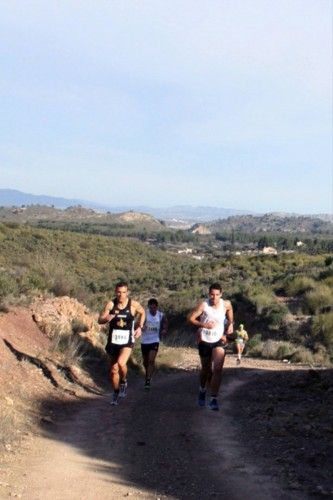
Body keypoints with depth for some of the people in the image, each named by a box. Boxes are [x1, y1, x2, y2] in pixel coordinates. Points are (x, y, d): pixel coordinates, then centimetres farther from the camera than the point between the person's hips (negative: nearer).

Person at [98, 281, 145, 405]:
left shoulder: (133, 305, -8)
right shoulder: (110, 304, -7)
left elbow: (142, 312, 13)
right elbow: (100, 320, -3)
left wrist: (140, 327, 3)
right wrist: (106, 318, -25)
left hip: (127, 342, -2)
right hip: (113, 341, 2)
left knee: (121, 363, -25)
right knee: (113, 370, 9)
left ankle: (124, 381, 6)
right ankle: (116, 393, 31)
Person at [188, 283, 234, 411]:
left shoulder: (226, 304, -9)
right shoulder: (203, 305, -17)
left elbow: (230, 316, 14)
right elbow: (191, 318, -13)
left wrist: (230, 324, -3)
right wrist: (204, 325, -25)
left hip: (219, 341, 0)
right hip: (204, 341, 0)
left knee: (217, 369, -16)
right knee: (206, 369, 16)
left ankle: (214, 399, -11)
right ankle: (202, 390, 45)